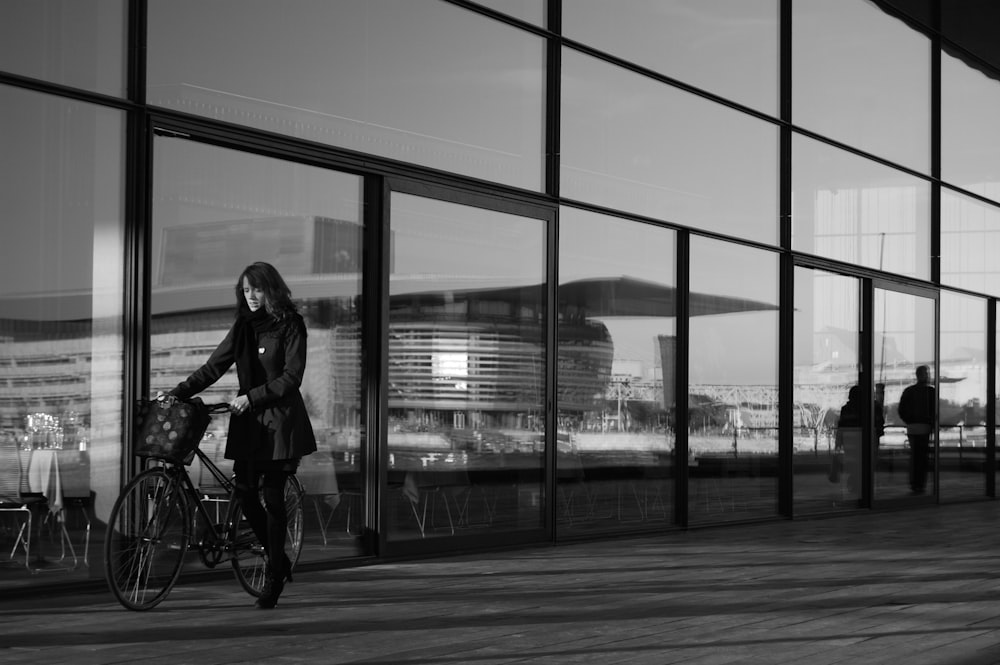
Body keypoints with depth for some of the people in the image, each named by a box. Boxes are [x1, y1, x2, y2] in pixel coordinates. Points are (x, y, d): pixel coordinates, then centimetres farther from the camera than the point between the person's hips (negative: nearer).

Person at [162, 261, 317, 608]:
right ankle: (279, 562, 18)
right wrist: (179, 392, -3)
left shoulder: (290, 326, -5)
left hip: (280, 419, -5)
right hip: (248, 420, 5)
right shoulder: (243, 327, 12)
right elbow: (214, 366, 8)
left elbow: (291, 377, -12)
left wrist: (252, 396, -19)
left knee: (272, 496, -5)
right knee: (244, 492, -2)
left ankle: (274, 578, 4)